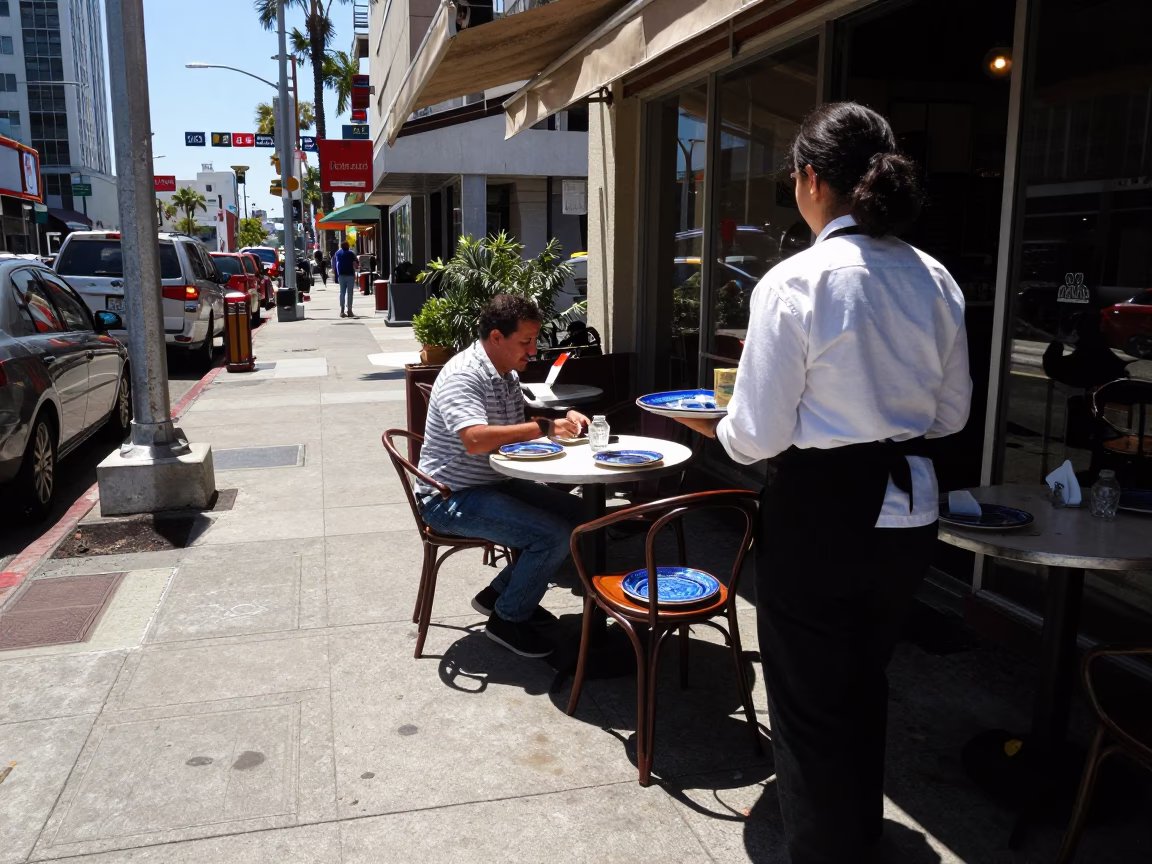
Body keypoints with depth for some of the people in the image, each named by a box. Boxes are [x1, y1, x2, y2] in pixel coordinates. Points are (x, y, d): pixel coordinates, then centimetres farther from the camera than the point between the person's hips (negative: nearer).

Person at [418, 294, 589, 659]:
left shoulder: (507, 374, 10)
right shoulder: (462, 376, -21)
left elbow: (514, 431, 18)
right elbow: (475, 439, -35)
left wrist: (562, 422, -2)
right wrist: (545, 427, -29)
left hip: (498, 485, 10)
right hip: (451, 499, -10)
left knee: (580, 515, 5)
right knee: (554, 535, -22)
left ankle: (502, 592, 14)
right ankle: (508, 618, 1)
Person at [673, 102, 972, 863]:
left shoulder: (796, 282, -18)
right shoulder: (936, 281, 1)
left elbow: (759, 436, -16)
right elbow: (950, 414, 10)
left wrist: (715, 426, 4)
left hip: (820, 514, -7)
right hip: (910, 509, 7)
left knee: (811, 697, 13)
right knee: (867, 683, 27)